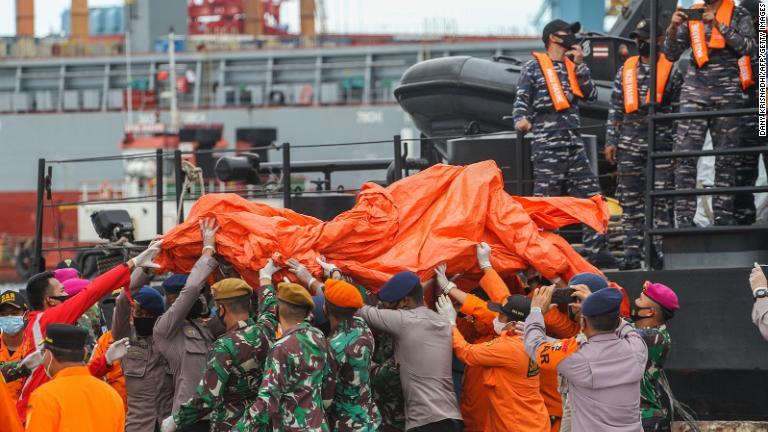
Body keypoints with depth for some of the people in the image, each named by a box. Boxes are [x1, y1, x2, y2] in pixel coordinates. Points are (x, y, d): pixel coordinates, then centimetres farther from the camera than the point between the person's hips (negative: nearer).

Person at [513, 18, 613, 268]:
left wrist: (579, 65, 3)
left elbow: (591, 96, 11)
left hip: (574, 142, 6)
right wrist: (522, 120, -25)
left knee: (590, 197, 2)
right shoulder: (534, 67, 3)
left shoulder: (572, 66, 20)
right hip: (547, 144, -6)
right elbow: (521, 100, -4)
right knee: (545, 200, -8)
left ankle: (597, 251, 3)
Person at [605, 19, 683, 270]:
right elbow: (615, 108, 13)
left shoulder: (671, 71, 2)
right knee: (630, 198, 2)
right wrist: (611, 141, 6)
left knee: (661, 198, -5)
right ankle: (632, 252, 5)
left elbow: (680, 109, 2)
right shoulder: (625, 70, 12)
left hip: (661, 141, -3)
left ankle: (661, 250, -2)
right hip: (630, 143, 3)